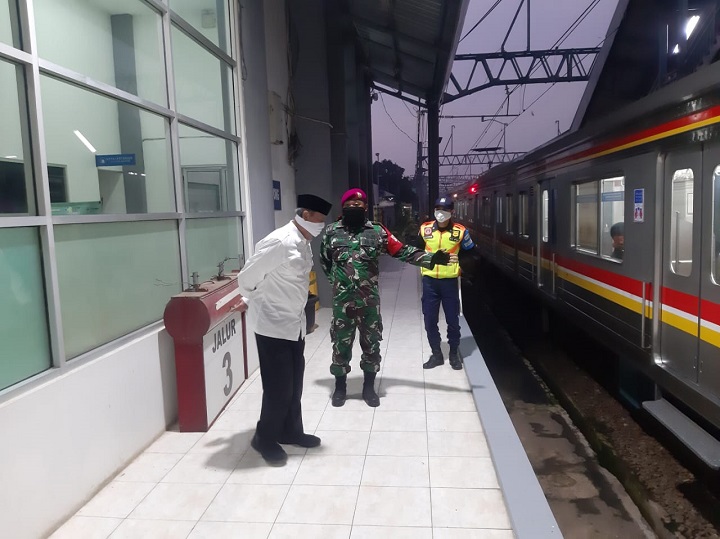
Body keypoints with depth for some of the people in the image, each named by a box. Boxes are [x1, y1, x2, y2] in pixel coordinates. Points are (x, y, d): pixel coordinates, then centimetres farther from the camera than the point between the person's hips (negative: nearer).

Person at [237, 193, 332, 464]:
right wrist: (262, 309, -5)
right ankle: (265, 439, 21)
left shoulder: (304, 244, 6)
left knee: (294, 384, 17)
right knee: (278, 387, 2)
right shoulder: (279, 242, -22)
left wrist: (296, 309, 12)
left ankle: (291, 431, 34)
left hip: (296, 325, 8)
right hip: (274, 328, -8)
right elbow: (247, 279, -18)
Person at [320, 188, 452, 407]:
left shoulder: (377, 231, -1)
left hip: (369, 300, 0)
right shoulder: (331, 231, 1)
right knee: (341, 344, 10)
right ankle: (340, 387, 28)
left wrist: (431, 258, -11)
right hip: (342, 300, 0)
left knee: (371, 344, 10)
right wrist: (335, 278, 12)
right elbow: (324, 259, 18)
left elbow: (403, 251, -3)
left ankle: (369, 387, 28)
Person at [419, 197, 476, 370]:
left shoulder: (460, 231, -5)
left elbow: (469, 252, 10)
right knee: (430, 320, 6)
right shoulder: (425, 229, 0)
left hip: (450, 281, -2)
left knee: (452, 320, 6)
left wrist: (459, 267, 4)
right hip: (429, 281, 2)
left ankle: (454, 353, 23)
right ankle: (436, 354, 20)